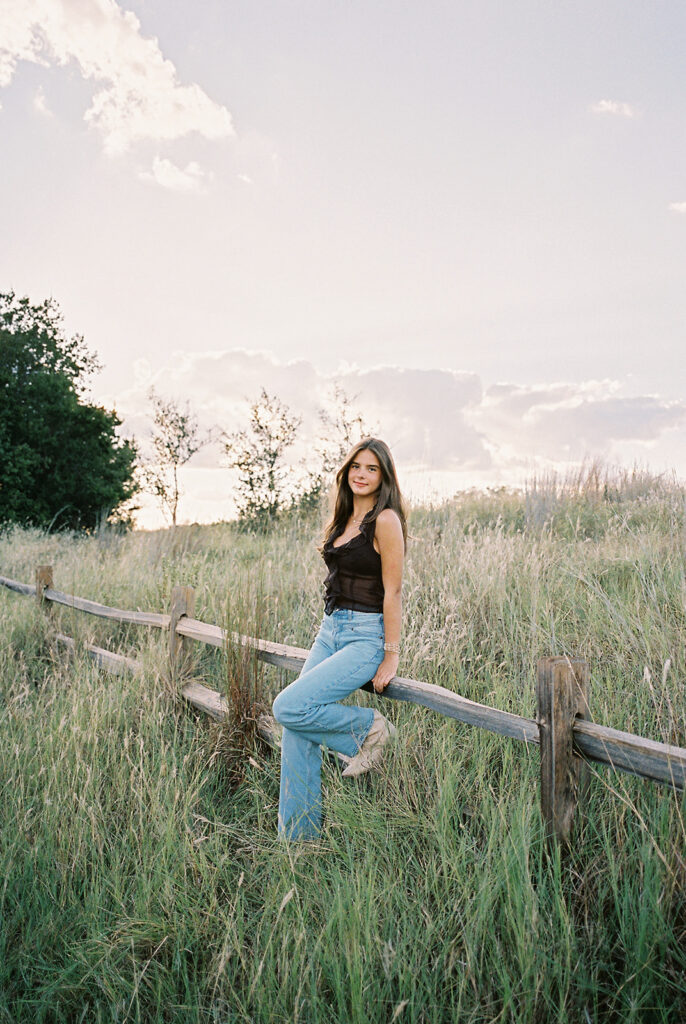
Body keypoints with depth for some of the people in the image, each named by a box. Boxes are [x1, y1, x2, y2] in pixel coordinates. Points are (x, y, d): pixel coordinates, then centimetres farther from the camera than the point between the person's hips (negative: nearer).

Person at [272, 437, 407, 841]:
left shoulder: (385, 520, -12)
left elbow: (392, 591, -14)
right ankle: (298, 838, 17)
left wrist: (391, 655, -14)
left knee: (289, 707, -20)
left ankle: (369, 728, 3)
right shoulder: (346, 518, 13)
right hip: (330, 631, 8)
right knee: (297, 733, 4)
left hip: (365, 636, -8)